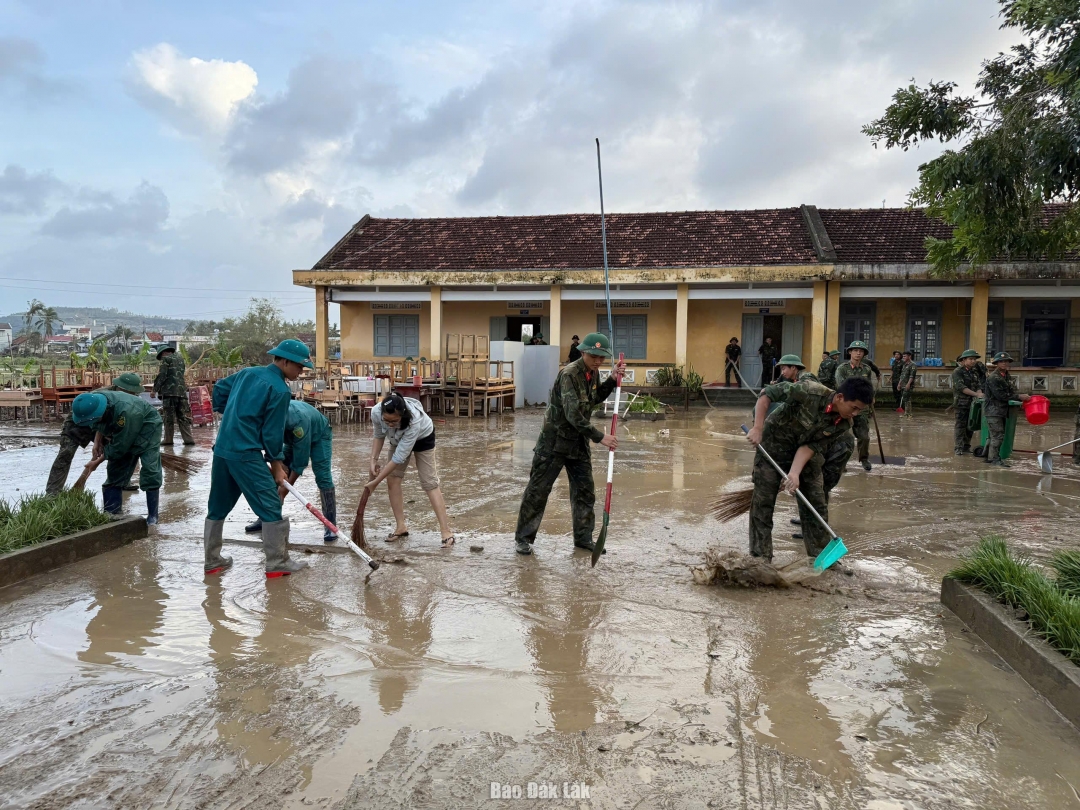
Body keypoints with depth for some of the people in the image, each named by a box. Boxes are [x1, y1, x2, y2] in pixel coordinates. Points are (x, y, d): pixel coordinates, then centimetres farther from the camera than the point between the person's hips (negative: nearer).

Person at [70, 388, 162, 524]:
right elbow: (99, 424, 5)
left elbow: (119, 446, -30)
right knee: (114, 471, 4)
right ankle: (110, 513, 11)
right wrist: (97, 441, -8)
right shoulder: (92, 401, -21)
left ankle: (152, 515, -9)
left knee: (150, 471, -17)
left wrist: (99, 461, -17)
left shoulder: (125, 412, -43)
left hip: (147, 427, -7)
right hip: (122, 433, 8)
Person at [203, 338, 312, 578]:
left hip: (221, 449, 9)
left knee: (217, 507, 18)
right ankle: (277, 564, 3)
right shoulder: (280, 390, -11)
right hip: (247, 454, -9)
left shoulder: (248, 372, 12)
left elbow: (219, 388, 25)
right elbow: (272, 432, -9)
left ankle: (212, 561, 29)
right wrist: (276, 462, 2)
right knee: (271, 507, -1)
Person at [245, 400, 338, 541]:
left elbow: (301, 459, -35)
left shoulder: (298, 420, -44)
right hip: (294, 438, 6)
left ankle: (330, 525, -18)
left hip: (319, 436, -6)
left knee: (323, 477, -20)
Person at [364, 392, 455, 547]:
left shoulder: (414, 421, -46)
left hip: (422, 436, -5)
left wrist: (376, 481, -32)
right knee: (392, 479, -4)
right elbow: (379, 436, -8)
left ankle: (446, 532, -10)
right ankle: (401, 527, 7)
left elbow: (399, 458, -39)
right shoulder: (376, 412, -33)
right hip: (398, 439, 5)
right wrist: (374, 460, -17)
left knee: (429, 483, -10)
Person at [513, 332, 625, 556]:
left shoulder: (593, 373, 3)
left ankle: (583, 538, 21)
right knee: (538, 489, 0)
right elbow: (573, 414, -28)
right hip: (555, 439, -8)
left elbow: (595, 399, 19)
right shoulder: (569, 374, -22)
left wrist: (612, 380, 4)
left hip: (579, 441, 8)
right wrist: (599, 437, -26)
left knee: (585, 489, 10)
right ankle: (524, 538, 11)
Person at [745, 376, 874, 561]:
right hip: (774, 444, -5)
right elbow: (767, 393, -25)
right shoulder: (811, 392, -31)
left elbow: (811, 446, -17)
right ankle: (760, 560, 6)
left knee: (817, 504, 4)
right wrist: (758, 428, -31)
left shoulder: (844, 425, -15)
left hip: (806, 454, 5)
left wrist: (795, 473, -32)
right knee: (763, 503, -4)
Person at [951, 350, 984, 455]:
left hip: (972, 403, 6)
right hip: (961, 402, -6)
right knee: (960, 425, -6)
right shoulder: (957, 372, -8)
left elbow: (978, 386, 9)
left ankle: (966, 446, 17)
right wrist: (976, 394, -24)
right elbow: (961, 387, -19)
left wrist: (980, 392, -14)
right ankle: (958, 448, -5)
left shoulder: (975, 372, 13)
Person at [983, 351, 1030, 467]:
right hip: (993, 410, -9)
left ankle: (989, 456, 20)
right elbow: (1000, 395, -19)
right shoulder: (993, 377, -14)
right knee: (998, 435, -9)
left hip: (1002, 410, 9)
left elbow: (1011, 393, 14)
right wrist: (1019, 397, -18)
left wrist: (1022, 398, -3)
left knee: (994, 435, 12)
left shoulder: (1008, 377, 14)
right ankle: (995, 459, -4)